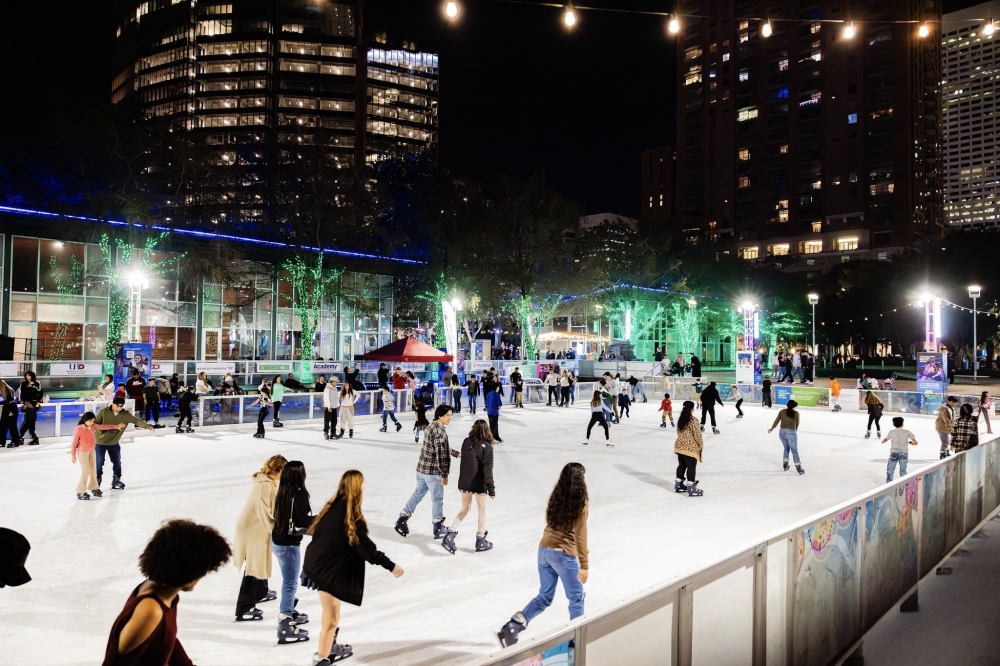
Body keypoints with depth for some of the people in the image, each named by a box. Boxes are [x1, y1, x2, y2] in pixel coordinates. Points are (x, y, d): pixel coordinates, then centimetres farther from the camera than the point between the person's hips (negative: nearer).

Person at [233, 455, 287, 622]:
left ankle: (260, 592, 44)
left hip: (257, 529, 10)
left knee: (260, 563, 25)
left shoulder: (269, 482, 6)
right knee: (253, 567, -3)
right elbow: (264, 513, -27)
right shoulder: (265, 485, -26)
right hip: (253, 531, -10)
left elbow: (272, 508, 11)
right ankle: (244, 609, 4)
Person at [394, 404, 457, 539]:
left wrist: (456, 454, 27)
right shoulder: (440, 430, -20)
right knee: (437, 499, 6)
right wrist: (444, 474, -18)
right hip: (433, 471, -9)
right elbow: (440, 454, -22)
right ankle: (438, 529, 17)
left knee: (417, 494, 19)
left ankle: (402, 521, 24)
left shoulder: (431, 426, 10)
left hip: (422, 469, 9)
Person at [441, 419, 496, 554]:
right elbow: (487, 470, -17)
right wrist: (491, 489, -13)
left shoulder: (466, 442, -1)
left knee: (464, 509, 20)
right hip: (478, 484, -5)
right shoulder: (486, 447, -14)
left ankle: (449, 535, 5)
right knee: (482, 510, 14)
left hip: (464, 483, 5)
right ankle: (480, 541, 22)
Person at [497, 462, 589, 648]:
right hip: (564, 554, -6)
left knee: (544, 597, 17)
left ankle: (512, 627, 5)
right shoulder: (581, 503, -12)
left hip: (544, 550, 6)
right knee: (576, 598, 15)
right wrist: (584, 564, -8)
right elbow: (580, 536, -12)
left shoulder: (556, 496, 6)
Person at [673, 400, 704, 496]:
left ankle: (678, 485, 28)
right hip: (690, 447, -8)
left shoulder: (680, 419, 6)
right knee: (691, 467, 0)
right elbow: (697, 434, -14)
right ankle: (691, 489, 3)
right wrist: (701, 444, 1)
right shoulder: (693, 420, -17)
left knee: (681, 465, 18)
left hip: (680, 446, 8)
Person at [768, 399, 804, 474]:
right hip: (791, 432, -4)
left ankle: (785, 465, 28)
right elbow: (797, 423, 5)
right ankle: (798, 468, 3)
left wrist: (771, 428, 15)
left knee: (786, 448, 22)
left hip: (782, 431, 4)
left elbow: (777, 421, 4)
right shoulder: (796, 413, -4)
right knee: (794, 450, 2)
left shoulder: (782, 411, 4)